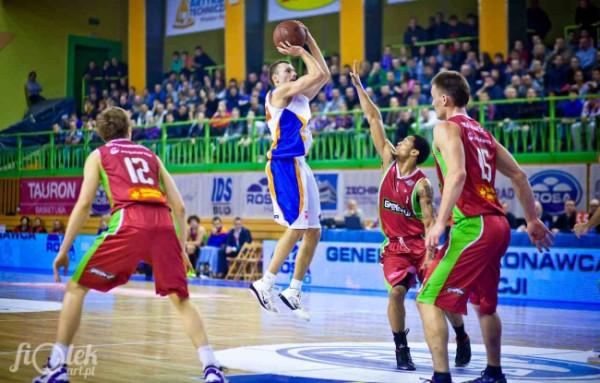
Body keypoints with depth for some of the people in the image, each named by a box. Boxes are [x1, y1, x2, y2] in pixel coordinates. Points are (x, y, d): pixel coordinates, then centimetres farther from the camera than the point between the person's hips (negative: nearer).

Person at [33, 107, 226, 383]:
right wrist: (182, 249, 28)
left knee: (76, 288, 10)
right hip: (164, 223, 3)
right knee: (181, 299, 13)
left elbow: (84, 204, 8)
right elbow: (179, 206, 23)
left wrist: (64, 250, 11)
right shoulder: (150, 156, 30)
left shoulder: (99, 155, 21)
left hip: (129, 222, -3)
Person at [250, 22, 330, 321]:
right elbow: (316, 75, -13)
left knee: (313, 232, 7)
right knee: (296, 228, -12)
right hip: (285, 165, -9)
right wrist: (301, 52, 1)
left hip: (299, 165, 9)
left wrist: (310, 41, 17)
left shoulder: (299, 96, 19)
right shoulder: (279, 93, -6)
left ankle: (293, 292, 11)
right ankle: (265, 283, -5)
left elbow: (324, 75, 19)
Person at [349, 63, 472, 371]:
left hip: (420, 243, -3)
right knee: (396, 291, -14)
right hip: (395, 244, 3)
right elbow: (374, 120, -1)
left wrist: (429, 255, -25)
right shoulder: (389, 162, -2)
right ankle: (401, 349, -2)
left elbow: (430, 222, -15)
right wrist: (359, 87, -1)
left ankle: (462, 338, 20)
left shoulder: (422, 184, -14)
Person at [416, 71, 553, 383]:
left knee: (428, 300, -6)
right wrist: (532, 220, 26)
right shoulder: (482, 133, 19)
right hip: (498, 225, 9)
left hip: (472, 226, -9)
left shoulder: (447, 127, -5)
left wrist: (440, 222, -26)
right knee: (485, 304, 24)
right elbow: (519, 176, 20)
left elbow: (457, 174, -21)